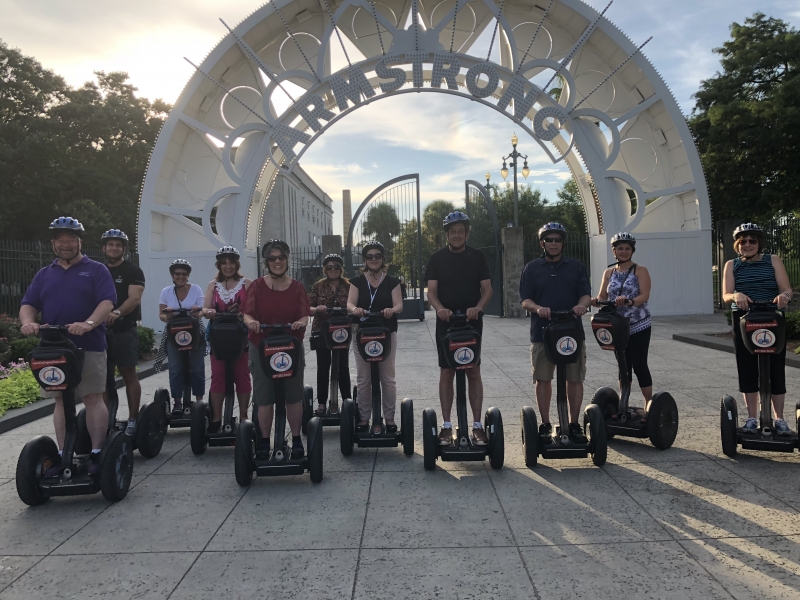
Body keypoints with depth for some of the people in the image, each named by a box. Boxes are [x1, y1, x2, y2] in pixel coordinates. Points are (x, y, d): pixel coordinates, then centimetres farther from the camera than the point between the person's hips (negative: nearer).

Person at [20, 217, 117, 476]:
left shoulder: (96, 270, 4)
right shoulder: (44, 274, 17)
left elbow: (107, 302, -8)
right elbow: (28, 304, 10)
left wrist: (89, 323, -26)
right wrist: (28, 322, -13)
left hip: (89, 346, -4)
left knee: (93, 398, -4)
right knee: (61, 401, 8)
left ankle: (97, 453, 0)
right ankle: (62, 454, 15)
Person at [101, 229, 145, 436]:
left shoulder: (133, 271, 0)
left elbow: (134, 298, -14)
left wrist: (117, 313, -32)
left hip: (124, 329, -5)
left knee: (129, 374, -2)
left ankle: (132, 420, 3)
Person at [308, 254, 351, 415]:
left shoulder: (348, 286, 4)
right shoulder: (319, 286, 5)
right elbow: (308, 308, 1)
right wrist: (317, 309, -20)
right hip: (322, 331, 0)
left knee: (343, 367, 4)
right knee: (323, 367, 3)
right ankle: (321, 403, 9)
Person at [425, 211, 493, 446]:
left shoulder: (477, 257, 5)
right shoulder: (437, 258, 4)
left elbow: (487, 289, 1)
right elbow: (431, 291, -2)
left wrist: (478, 307, -19)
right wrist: (440, 308, -23)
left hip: (472, 322, 0)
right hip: (445, 322, 0)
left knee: (474, 373, 2)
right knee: (446, 373, 3)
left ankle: (477, 426, 8)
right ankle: (446, 426, 10)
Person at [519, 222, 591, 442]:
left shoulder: (576, 267, 11)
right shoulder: (532, 268, 7)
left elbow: (586, 294, 5)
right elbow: (525, 300, 2)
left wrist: (582, 305, -18)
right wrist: (538, 308, -19)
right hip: (542, 332, -1)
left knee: (575, 379, 3)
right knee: (543, 380, 4)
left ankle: (574, 425, 16)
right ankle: (545, 424, 17)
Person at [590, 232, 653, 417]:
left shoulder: (640, 271, -2)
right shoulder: (609, 273, 10)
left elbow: (644, 296, -14)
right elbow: (603, 296, 5)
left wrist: (628, 301, -33)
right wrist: (595, 300, -18)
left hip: (639, 326, -4)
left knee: (639, 365, -5)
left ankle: (649, 405, 5)